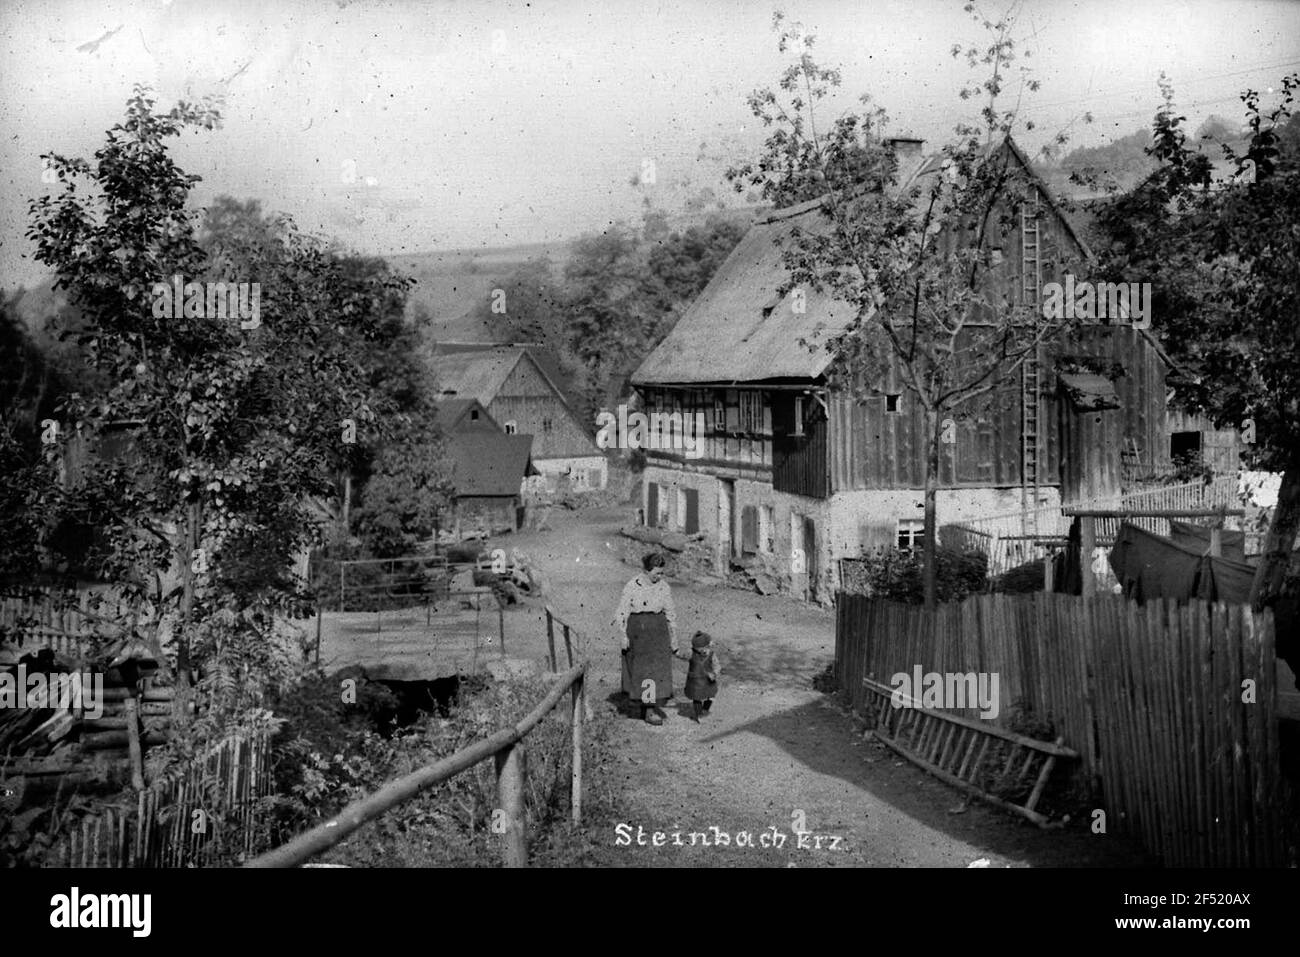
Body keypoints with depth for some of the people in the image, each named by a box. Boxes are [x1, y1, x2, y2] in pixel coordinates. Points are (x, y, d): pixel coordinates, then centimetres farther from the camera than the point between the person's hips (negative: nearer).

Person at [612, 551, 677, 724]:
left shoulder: (663, 587, 2)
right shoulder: (632, 586, -10)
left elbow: (670, 614, 9)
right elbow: (622, 613, -7)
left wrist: (673, 639, 11)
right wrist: (623, 636, -13)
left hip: (658, 632, 4)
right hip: (637, 632, -4)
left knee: (658, 669, 6)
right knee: (642, 670, -2)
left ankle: (652, 705, 21)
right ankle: (649, 712, 2)